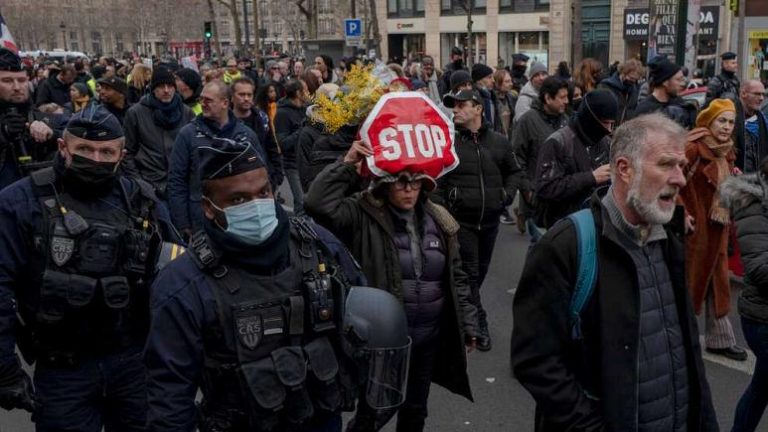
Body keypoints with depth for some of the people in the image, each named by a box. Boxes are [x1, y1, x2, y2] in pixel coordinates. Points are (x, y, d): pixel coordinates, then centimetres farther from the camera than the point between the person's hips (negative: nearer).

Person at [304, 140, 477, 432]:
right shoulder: (363, 215, -12)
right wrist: (347, 165, -25)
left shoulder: (438, 220, 2)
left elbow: (456, 278, 8)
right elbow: (319, 204, -29)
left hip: (430, 336, 5)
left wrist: (466, 323, 9)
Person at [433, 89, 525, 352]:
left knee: (481, 271, 15)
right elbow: (435, 181, -2)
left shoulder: (499, 142, 3)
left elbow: (514, 171, 18)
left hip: (490, 219, 4)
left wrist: (509, 193, 2)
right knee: (469, 272, -3)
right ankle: (478, 323, 6)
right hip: (460, 220, -3)